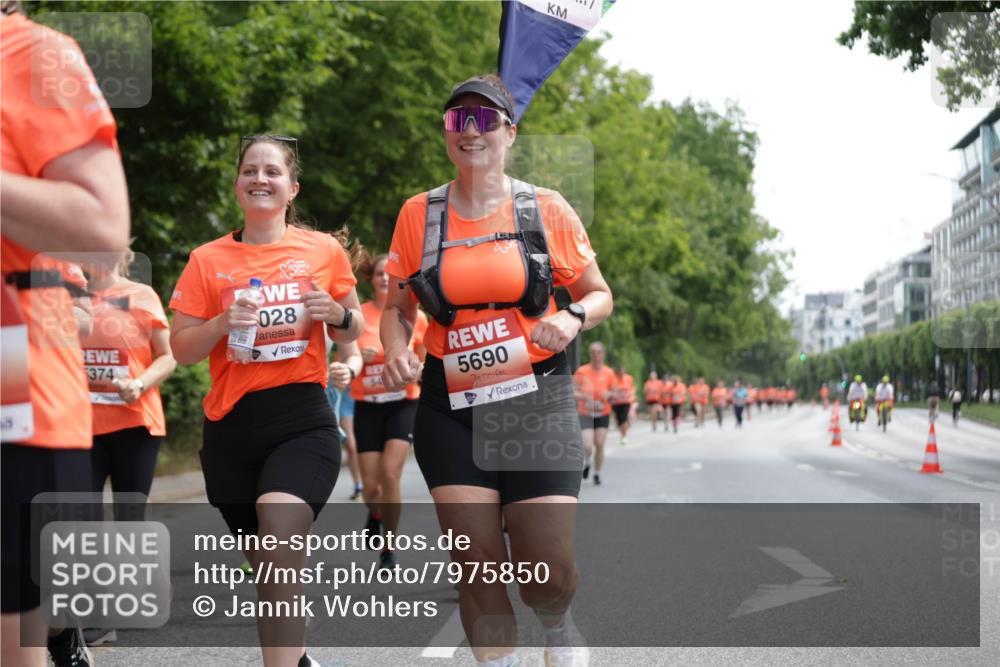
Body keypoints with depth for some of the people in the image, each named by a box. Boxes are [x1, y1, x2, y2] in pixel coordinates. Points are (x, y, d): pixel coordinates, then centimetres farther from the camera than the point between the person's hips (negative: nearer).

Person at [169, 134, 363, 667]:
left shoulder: (324, 250, 4)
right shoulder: (208, 259, 4)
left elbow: (353, 332, 14)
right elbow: (181, 349, 4)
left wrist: (338, 313, -8)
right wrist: (222, 324, -14)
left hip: (303, 419, -2)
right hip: (230, 426, 2)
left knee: (278, 551, -24)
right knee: (266, 564, 14)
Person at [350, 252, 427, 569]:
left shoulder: (415, 317, -2)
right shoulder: (358, 314, -4)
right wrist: (357, 357, -19)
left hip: (403, 404, -1)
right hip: (367, 406, 1)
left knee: (390, 474, -19)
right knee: (371, 485, -1)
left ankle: (389, 549, -1)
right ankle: (375, 513, 38)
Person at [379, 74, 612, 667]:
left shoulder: (548, 209, 2)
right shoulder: (419, 213, 5)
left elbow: (599, 295, 11)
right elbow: (397, 309, 13)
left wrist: (573, 318, -12)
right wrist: (398, 350, -8)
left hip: (537, 402, -1)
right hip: (451, 409, 1)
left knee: (550, 572, -4)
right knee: (478, 564, -3)